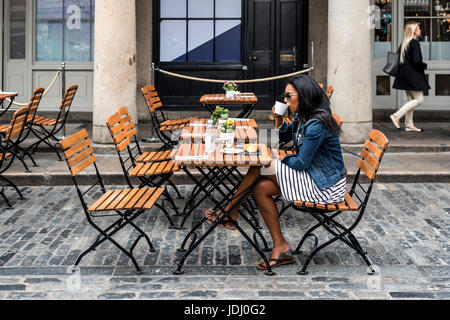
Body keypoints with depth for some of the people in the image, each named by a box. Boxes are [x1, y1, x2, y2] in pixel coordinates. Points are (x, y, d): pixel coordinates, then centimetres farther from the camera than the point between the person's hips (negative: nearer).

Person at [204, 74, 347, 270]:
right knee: (261, 188, -2)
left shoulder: (317, 125, -22)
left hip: (326, 188, -10)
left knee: (260, 167, -12)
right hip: (314, 177, 10)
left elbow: (301, 163, -19)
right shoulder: (302, 118, 7)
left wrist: (282, 161, 1)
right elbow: (284, 137, 23)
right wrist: (279, 121, 2)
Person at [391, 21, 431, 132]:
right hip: (413, 76, -9)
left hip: (404, 75, 9)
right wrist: (424, 66, -7)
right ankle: (397, 116, -7)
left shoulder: (404, 43, 11)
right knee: (419, 99, -2)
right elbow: (416, 60, -24)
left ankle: (409, 125, 15)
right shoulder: (415, 43, -15)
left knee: (411, 100, 14)